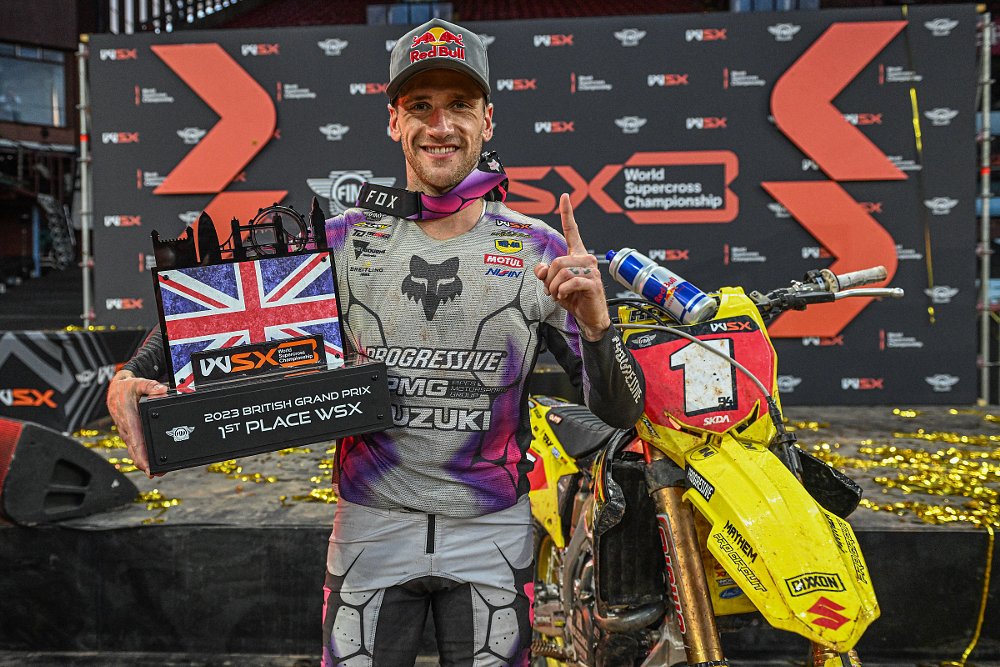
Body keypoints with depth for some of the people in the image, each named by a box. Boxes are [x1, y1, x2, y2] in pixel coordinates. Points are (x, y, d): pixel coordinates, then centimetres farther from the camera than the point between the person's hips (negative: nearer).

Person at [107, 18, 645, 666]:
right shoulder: (342, 240, -5)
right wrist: (133, 376, -17)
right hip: (372, 531, 0)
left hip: (491, 538, 0)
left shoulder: (543, 252, -6)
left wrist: (595, 321, -26)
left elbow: (622, 411, -7)